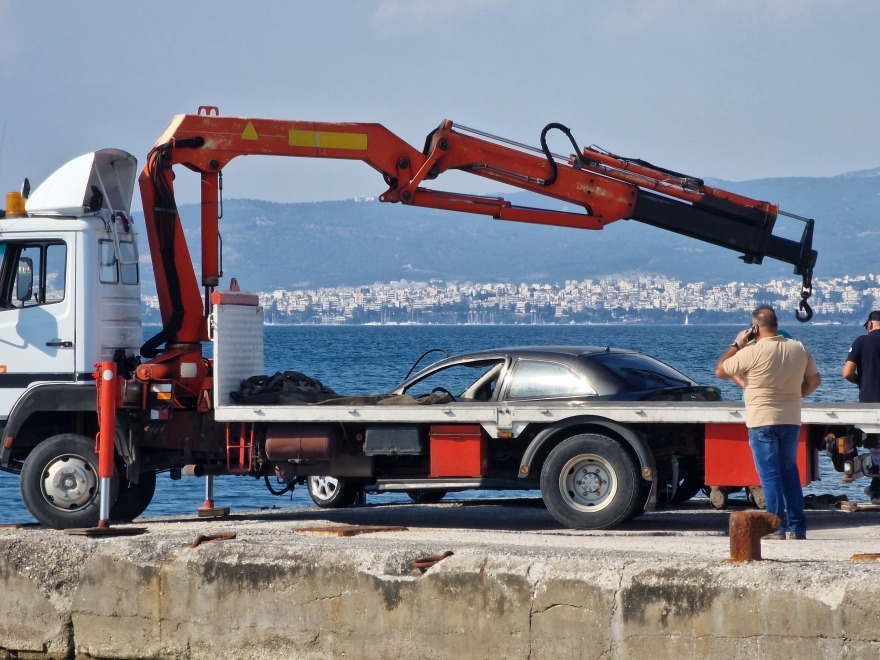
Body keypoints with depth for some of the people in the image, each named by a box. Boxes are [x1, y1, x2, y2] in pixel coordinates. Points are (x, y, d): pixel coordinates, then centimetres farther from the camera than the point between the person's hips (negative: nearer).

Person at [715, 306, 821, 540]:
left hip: (762, 421, -5)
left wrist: (737, 345, 5)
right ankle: (797, 527, 13)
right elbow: (814, 381, 14)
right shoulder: (800, 349, 4)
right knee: (789, 472, 14)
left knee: (770, 475, -1)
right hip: (791, 420, 5)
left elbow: (720, 371, -3)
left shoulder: (752, 352, -14)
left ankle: (779, 528, -4)